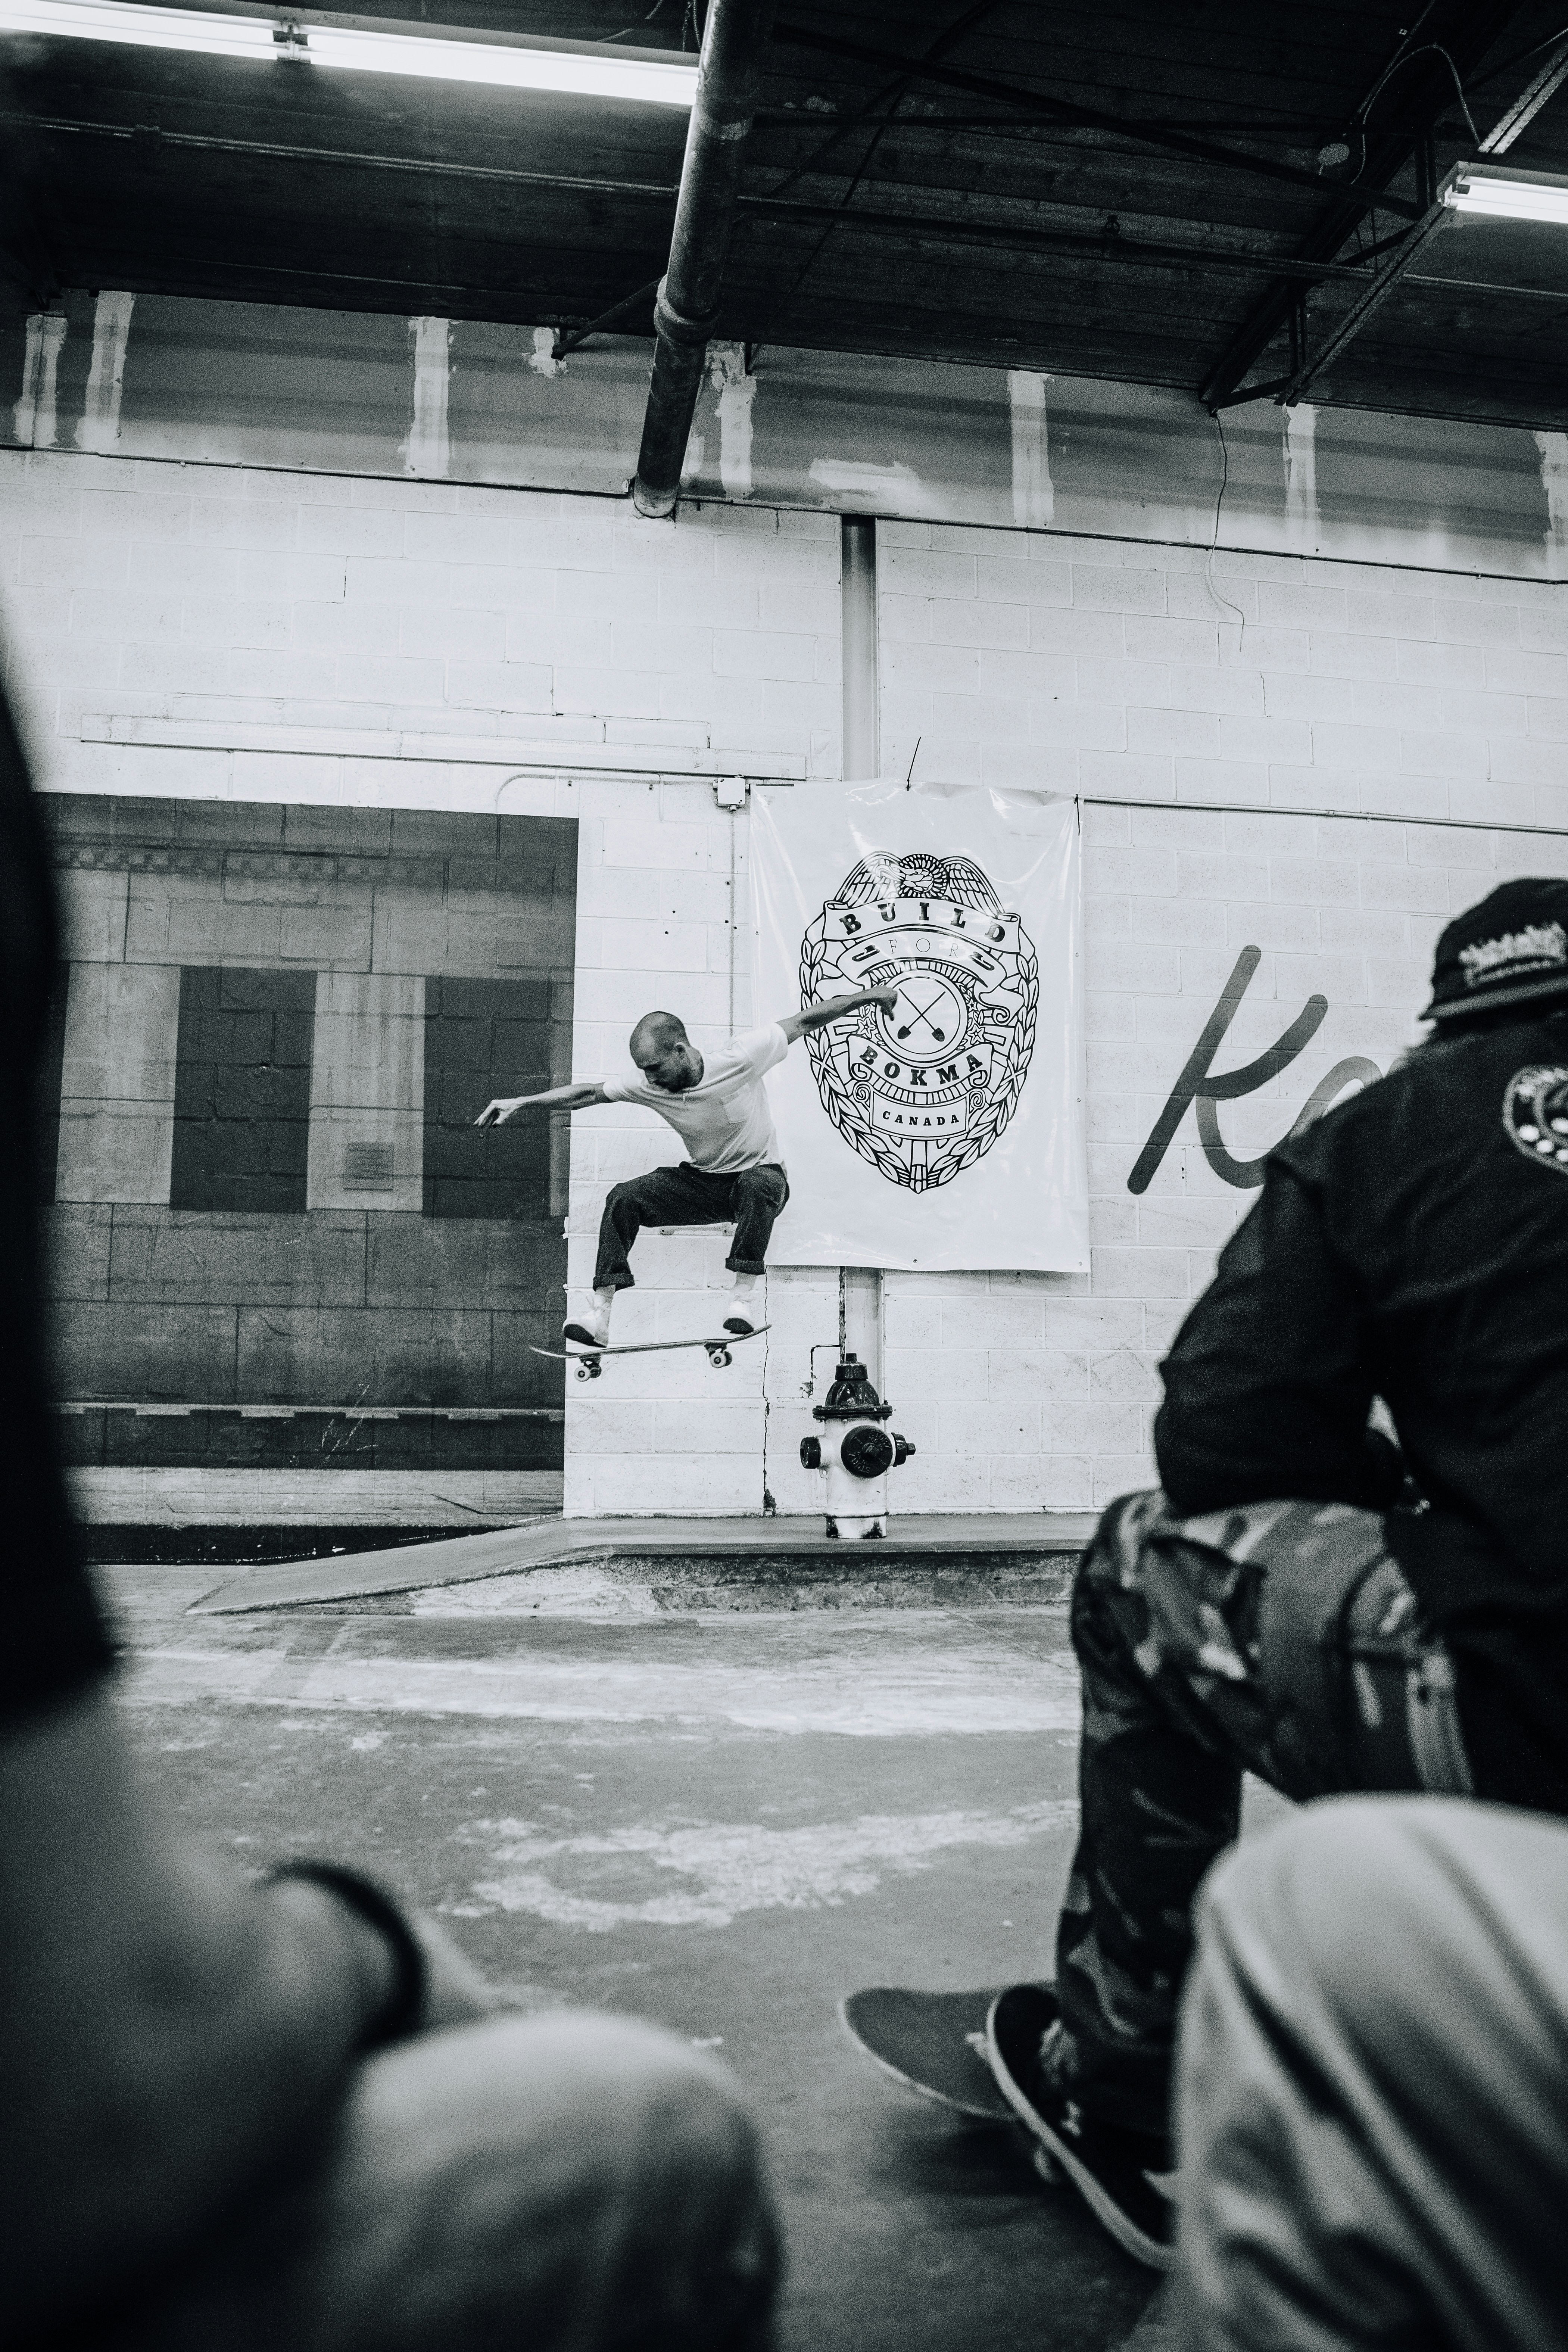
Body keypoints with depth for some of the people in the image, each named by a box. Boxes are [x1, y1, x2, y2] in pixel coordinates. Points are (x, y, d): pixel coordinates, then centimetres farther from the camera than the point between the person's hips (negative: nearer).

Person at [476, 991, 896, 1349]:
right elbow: (587, 1093, -7)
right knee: (623, 1198, -16)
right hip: (703, 1183, 4)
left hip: (759, 1175, -4)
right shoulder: (651, 1086, -13)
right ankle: (599, 1317, -17)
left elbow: (804, 1021, -15)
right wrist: (521, 1102, -12)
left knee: (759, 1185, -41)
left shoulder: (740, 1058, -24)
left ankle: (743, 1301, -32)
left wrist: (868, 995, -11)